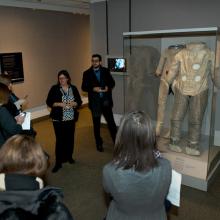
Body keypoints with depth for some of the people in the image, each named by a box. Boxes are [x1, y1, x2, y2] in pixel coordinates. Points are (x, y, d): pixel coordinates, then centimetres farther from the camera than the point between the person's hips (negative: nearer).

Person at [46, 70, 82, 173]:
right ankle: (58, 162, 5)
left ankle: (69, 156, 31)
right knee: (60, 140, -4)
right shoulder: (54, 88, -2)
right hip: (58, 119, -3)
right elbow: (49, 102, -3)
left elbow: (79, 101, 5)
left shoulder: (73, 88, 5)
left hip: (71, 118, 3)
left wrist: (73, 104, -16)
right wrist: (59, 104, -18)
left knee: (70, 138, 11)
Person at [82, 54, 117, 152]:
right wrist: (93, 89, -19)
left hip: (106, 101, 1)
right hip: (95, 102, 0)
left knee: (111, 122, 3)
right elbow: (84, 87, -3)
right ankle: (99, 144, 25)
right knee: (96, 124, 10)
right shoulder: (87, 73, 0)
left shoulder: (105, 71, 4)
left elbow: (112, 82, 8)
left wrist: (108, 87, -13)